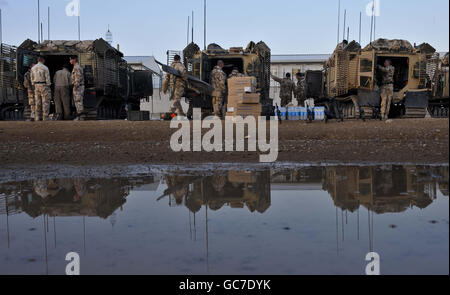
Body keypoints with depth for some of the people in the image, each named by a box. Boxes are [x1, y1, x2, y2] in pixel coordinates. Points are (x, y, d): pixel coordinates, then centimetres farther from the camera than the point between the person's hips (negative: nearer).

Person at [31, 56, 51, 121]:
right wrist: (48, 86, -4)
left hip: (36, 86, 6)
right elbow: (47, 78, -11)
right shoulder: (45, 68, -10)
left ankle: (37, 118, 8)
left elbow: (32, 79, 11)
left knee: (37, 102, 8)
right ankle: (45, 118, -7)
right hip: (44, 86, -6)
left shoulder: (33, 68, 8)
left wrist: (34, 86, 17)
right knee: (45, 102, -4)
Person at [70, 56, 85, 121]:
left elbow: (78, 78, -20)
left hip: (78, 87, -10)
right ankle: (81, 116, 13)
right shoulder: (79, 67, 18)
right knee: (80, 102, 11)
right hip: (81, 86, 10)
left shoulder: (76, 67, -14)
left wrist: (76, 86, -19)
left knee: (78, 102, -8)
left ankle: (79, 117, -7)